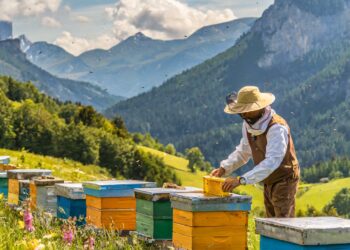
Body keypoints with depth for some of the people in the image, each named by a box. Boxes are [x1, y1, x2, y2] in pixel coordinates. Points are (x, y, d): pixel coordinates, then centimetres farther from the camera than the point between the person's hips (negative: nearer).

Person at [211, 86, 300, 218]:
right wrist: (224, 168, -3)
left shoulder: (277, 127, -28)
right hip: (268, 183, 8)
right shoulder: (248, 124, -2)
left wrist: (241, 180, -42)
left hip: (284, 181, -8)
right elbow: (243, 151, 12)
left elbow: (272, 161, -37)